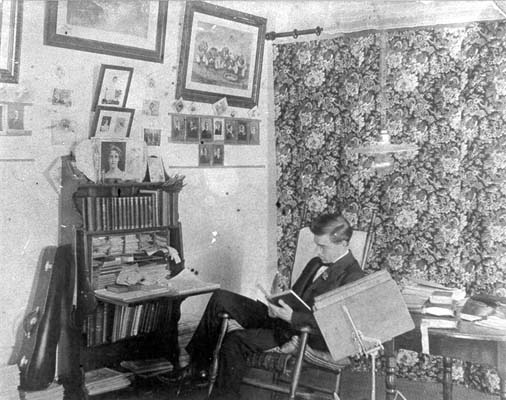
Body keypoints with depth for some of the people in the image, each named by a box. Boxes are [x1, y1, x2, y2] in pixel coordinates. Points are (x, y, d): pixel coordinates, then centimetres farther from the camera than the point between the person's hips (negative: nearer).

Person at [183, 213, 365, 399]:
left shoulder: (353, 276, -12)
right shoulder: (316, 263, 17)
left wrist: (292, 317, -28)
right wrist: (277, 303, -2)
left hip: (302, 335, -9)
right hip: (279, 317, 9)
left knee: (235, 339, -25)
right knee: (221, 298, -3)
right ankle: (198, 364, 5)